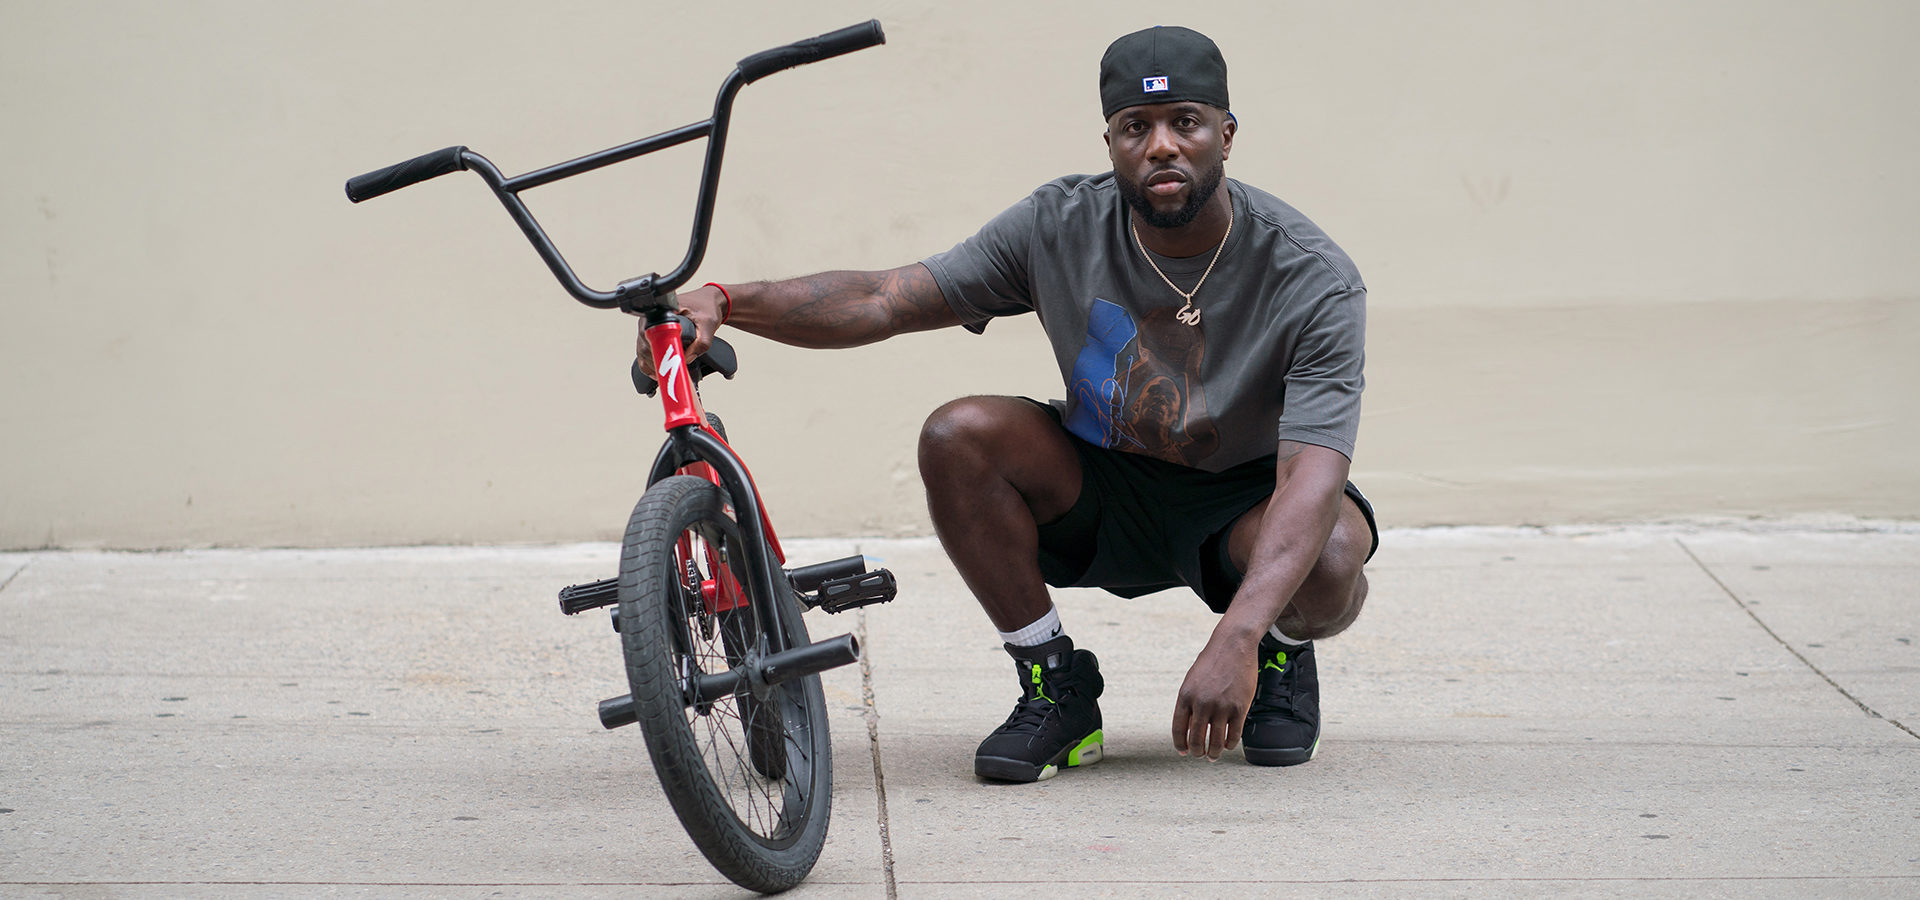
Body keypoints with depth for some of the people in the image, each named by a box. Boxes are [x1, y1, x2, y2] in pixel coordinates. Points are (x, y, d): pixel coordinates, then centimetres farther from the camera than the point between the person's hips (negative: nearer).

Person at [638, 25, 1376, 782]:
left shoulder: (1313, 280, -24)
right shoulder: (1064, 225, -14)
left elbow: (1311, 477, -35)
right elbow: (882, 302, -14)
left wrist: (1236, 639, -51)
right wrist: (726, 302, -32)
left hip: (1243, 505, -3)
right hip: (1104, 493, 3)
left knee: (1329, 563, -38)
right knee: (958, 435, -26)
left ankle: (1283, 658, 2)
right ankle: (1055, 687, -8)